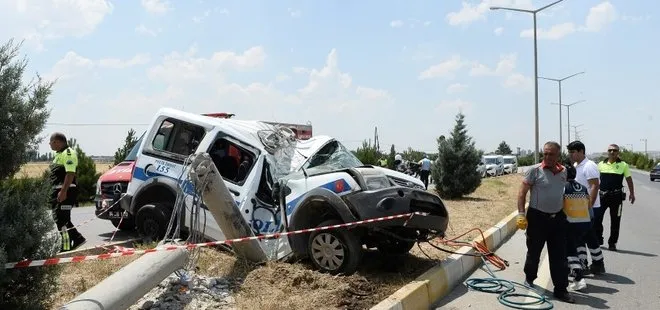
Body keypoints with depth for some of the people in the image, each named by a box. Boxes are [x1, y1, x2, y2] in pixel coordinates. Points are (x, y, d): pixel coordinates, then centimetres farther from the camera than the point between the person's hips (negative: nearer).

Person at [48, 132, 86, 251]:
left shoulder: (68, 153, -13)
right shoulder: (59, 154, 20)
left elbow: (70, 173, -23)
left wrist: (63, 191, -28)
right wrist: (56, 192, 23)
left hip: (66, 191, -11)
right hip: (58, 190, 11)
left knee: (61, 219, -8)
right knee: (59, 218, 13)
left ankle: (66, 246, -2)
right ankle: (78, 238, 18)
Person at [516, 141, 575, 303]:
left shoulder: (564, 171, 5)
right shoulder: (534, 170, -9)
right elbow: (522, 192, -8)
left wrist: (565, 213, 17)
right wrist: (521, 214, -14)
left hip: (558, 218, 4)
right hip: (537, 217, -4)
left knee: (559, 256, 4)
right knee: (534, 252, 10)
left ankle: (561, 289, 12)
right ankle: (529, 278, 34)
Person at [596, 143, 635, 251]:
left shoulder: (623, 165, 1)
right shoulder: (601, 164, 6)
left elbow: (629, 180, 4)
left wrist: (632, 193, -4)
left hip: (616, 196, -1)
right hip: (602, 195, 2)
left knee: (615, 221, 5)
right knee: (596, 218, -1)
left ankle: (612, 243, 15)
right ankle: (598, 239, 16)